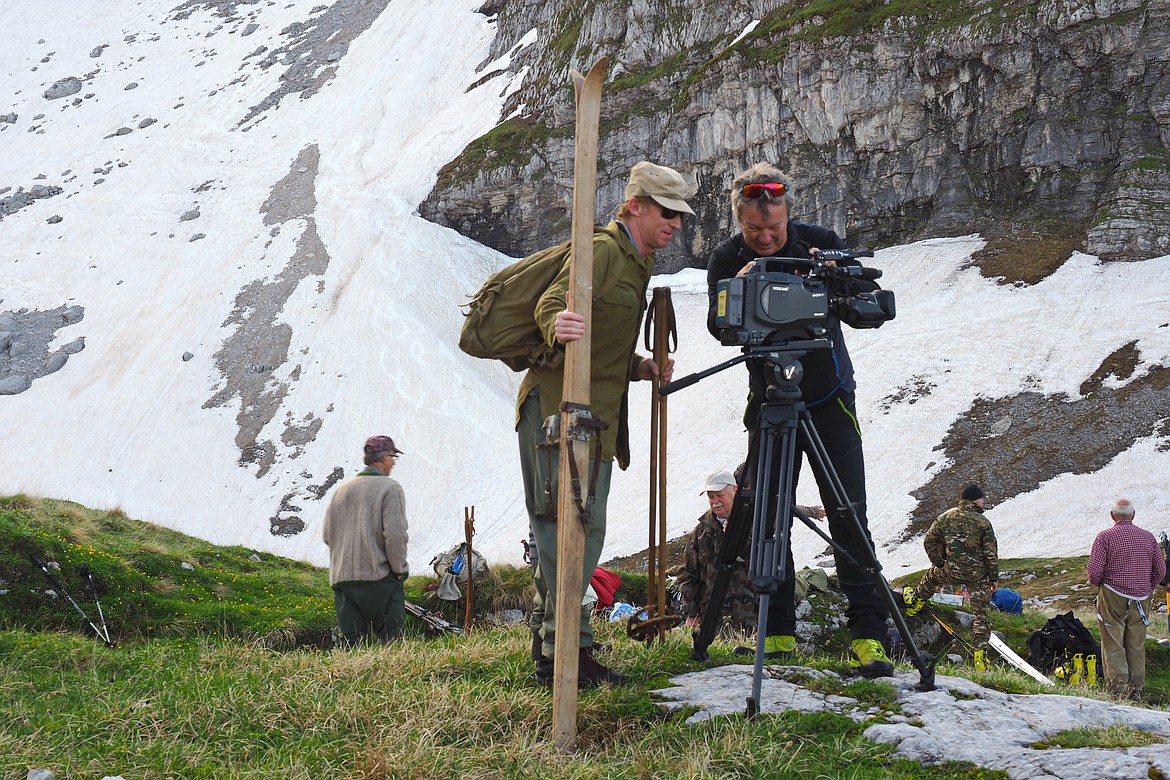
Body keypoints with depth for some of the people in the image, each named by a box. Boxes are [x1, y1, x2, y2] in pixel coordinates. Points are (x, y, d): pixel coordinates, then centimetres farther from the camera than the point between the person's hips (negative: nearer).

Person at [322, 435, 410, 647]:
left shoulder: (341, 489, 15)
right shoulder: (389, 488, -5)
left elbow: (327, 535, 15)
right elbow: (395, 534, -13)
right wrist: (400, 570, -2)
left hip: (341, 578, 6)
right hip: (378, 577, -6)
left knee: (351, 642, 6)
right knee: (389, 637, -2)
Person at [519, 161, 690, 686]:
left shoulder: (636, 264, 21)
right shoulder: (603, 250, -8)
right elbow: (550, 303, -21)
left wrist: (641, 368, 10)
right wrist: (557, 326, -43)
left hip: (598, 419, 10)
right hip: (558, 407, -10)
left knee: (585, 530, 12)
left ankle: (549, 642, 20)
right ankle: (566, 650, -7)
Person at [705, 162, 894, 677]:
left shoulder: (821, 243, -9)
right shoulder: (728, 259, -7)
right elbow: (717, 327, -20)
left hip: (830, 401, -1)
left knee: (849, 518, -7)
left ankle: (867, 634, -5)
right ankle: (775, 630, 11)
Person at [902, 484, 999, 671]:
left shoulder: (945, 517, -2)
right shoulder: (983, 522, -11)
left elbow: (929, 541, 5)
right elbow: (991, 553, -8)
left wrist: (939, 563, 18)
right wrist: (994, 577, 3)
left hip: (952, 571, 2)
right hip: (978, 575, -2)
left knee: (933, 575, 35)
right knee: (979, 614, 5)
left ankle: (916, 603, 55)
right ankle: (980, 656, 1)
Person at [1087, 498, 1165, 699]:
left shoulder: (1105, 537, -10)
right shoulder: (1148, 537, 3)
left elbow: (1094, 571, -14)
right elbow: (1161, 570, 5)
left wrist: (1098, 584, 7)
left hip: (1113, 598, -4)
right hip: (1141, 600, 4)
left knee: (1113, 645, 2)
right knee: (1137, 646, 12)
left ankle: (1118, 688, -2)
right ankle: (1136, 689, 15)